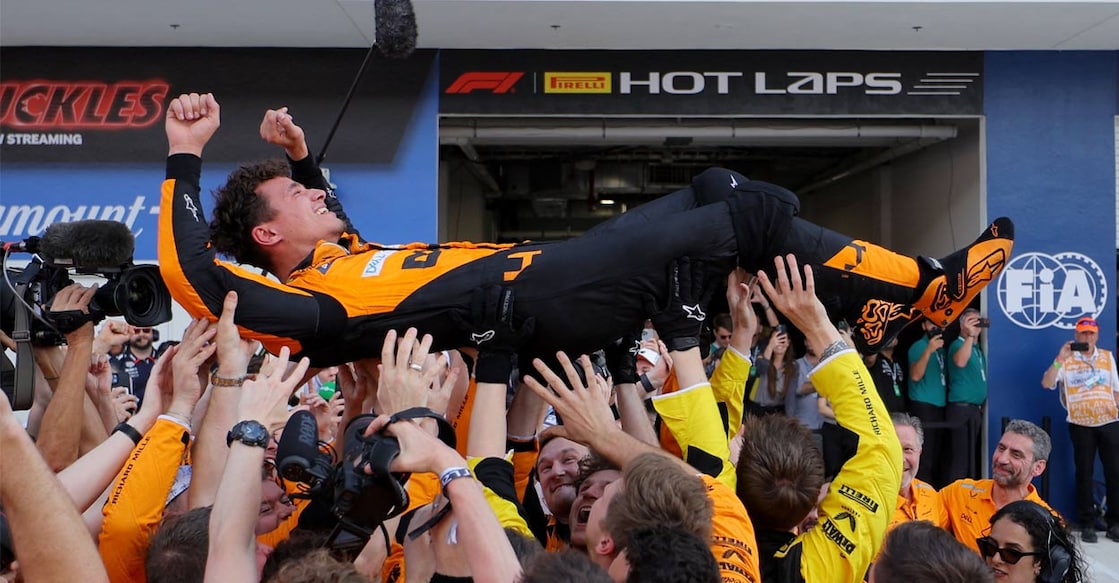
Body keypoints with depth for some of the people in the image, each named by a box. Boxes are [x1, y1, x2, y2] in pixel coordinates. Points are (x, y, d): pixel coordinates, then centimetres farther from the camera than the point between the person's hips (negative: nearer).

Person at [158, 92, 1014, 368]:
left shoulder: (343, 265, 17)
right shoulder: (307, 306, -8)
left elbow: (334, 231, 40)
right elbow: (191, 276, -21)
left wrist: (302, 156, 28)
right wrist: (185, 159, -20)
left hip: (549, 264, 10)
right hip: (549, 304, -10)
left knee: (717, 192, 9)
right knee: (755, 217, -10)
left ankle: (874, 297, 15)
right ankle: (923, 288, 4)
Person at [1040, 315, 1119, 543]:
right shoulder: (1067, 360, 0)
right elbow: (1046, 383, -11)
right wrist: (1059, 359, -19)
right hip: (1081, 424, -3)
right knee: (1084, 474, 3)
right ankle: (1087, 524, 9)